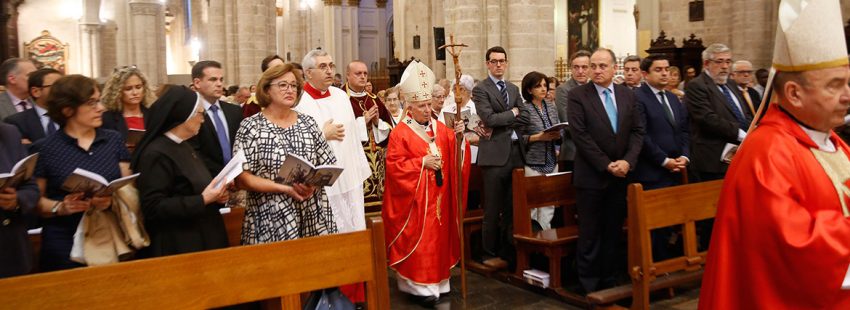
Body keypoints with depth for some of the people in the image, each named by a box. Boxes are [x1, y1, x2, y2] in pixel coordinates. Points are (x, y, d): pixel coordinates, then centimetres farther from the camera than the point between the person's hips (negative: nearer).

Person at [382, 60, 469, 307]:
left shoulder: (439, 127, 8)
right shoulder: (401, 133, -9)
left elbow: (453, 154, 3)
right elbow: (394, 165, -13)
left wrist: (457, 136, -15)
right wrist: (422, 162, -19)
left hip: (438, 196, 6)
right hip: (415, 198, -6)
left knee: (438, 237, 12)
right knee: (418, 241, -2)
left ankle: (437, 281, 23)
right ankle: (418, 285, 8)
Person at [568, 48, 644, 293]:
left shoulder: (628, 94, 9)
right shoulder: (577, 95, -5)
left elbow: (637, 131, 7)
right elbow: (580, 135, -12)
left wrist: (628, 161, -9)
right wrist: (607, 165, -14)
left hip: (621, 175, 4)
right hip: (591, 176, -4)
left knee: (613, 233, 10)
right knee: (590, 235, 2)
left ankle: (609, 282, 21)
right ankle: (589, 286, 14)